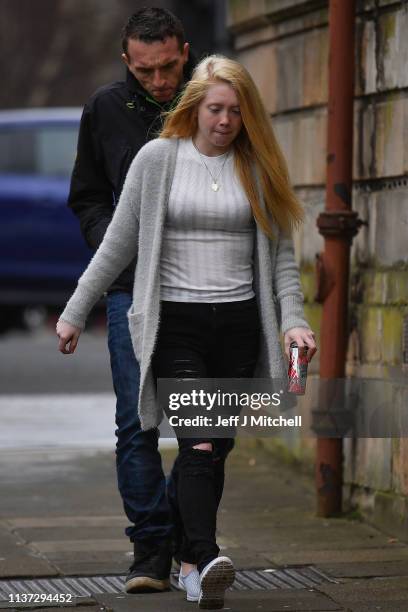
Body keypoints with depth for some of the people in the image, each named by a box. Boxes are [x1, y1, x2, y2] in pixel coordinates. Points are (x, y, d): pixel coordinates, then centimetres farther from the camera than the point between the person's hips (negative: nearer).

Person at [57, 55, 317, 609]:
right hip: (174, 323, -3)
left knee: (215, 449, 6)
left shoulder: (257, 168, 8)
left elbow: (279, 254, 11)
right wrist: (76, 312, 8)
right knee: (198, 444, -17)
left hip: (239, 324, 3)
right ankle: (208, 560, -29)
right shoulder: (158, 158, 2)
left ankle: (190, 562, 18)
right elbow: (118, 244, 7)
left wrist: (293, 319, -1)